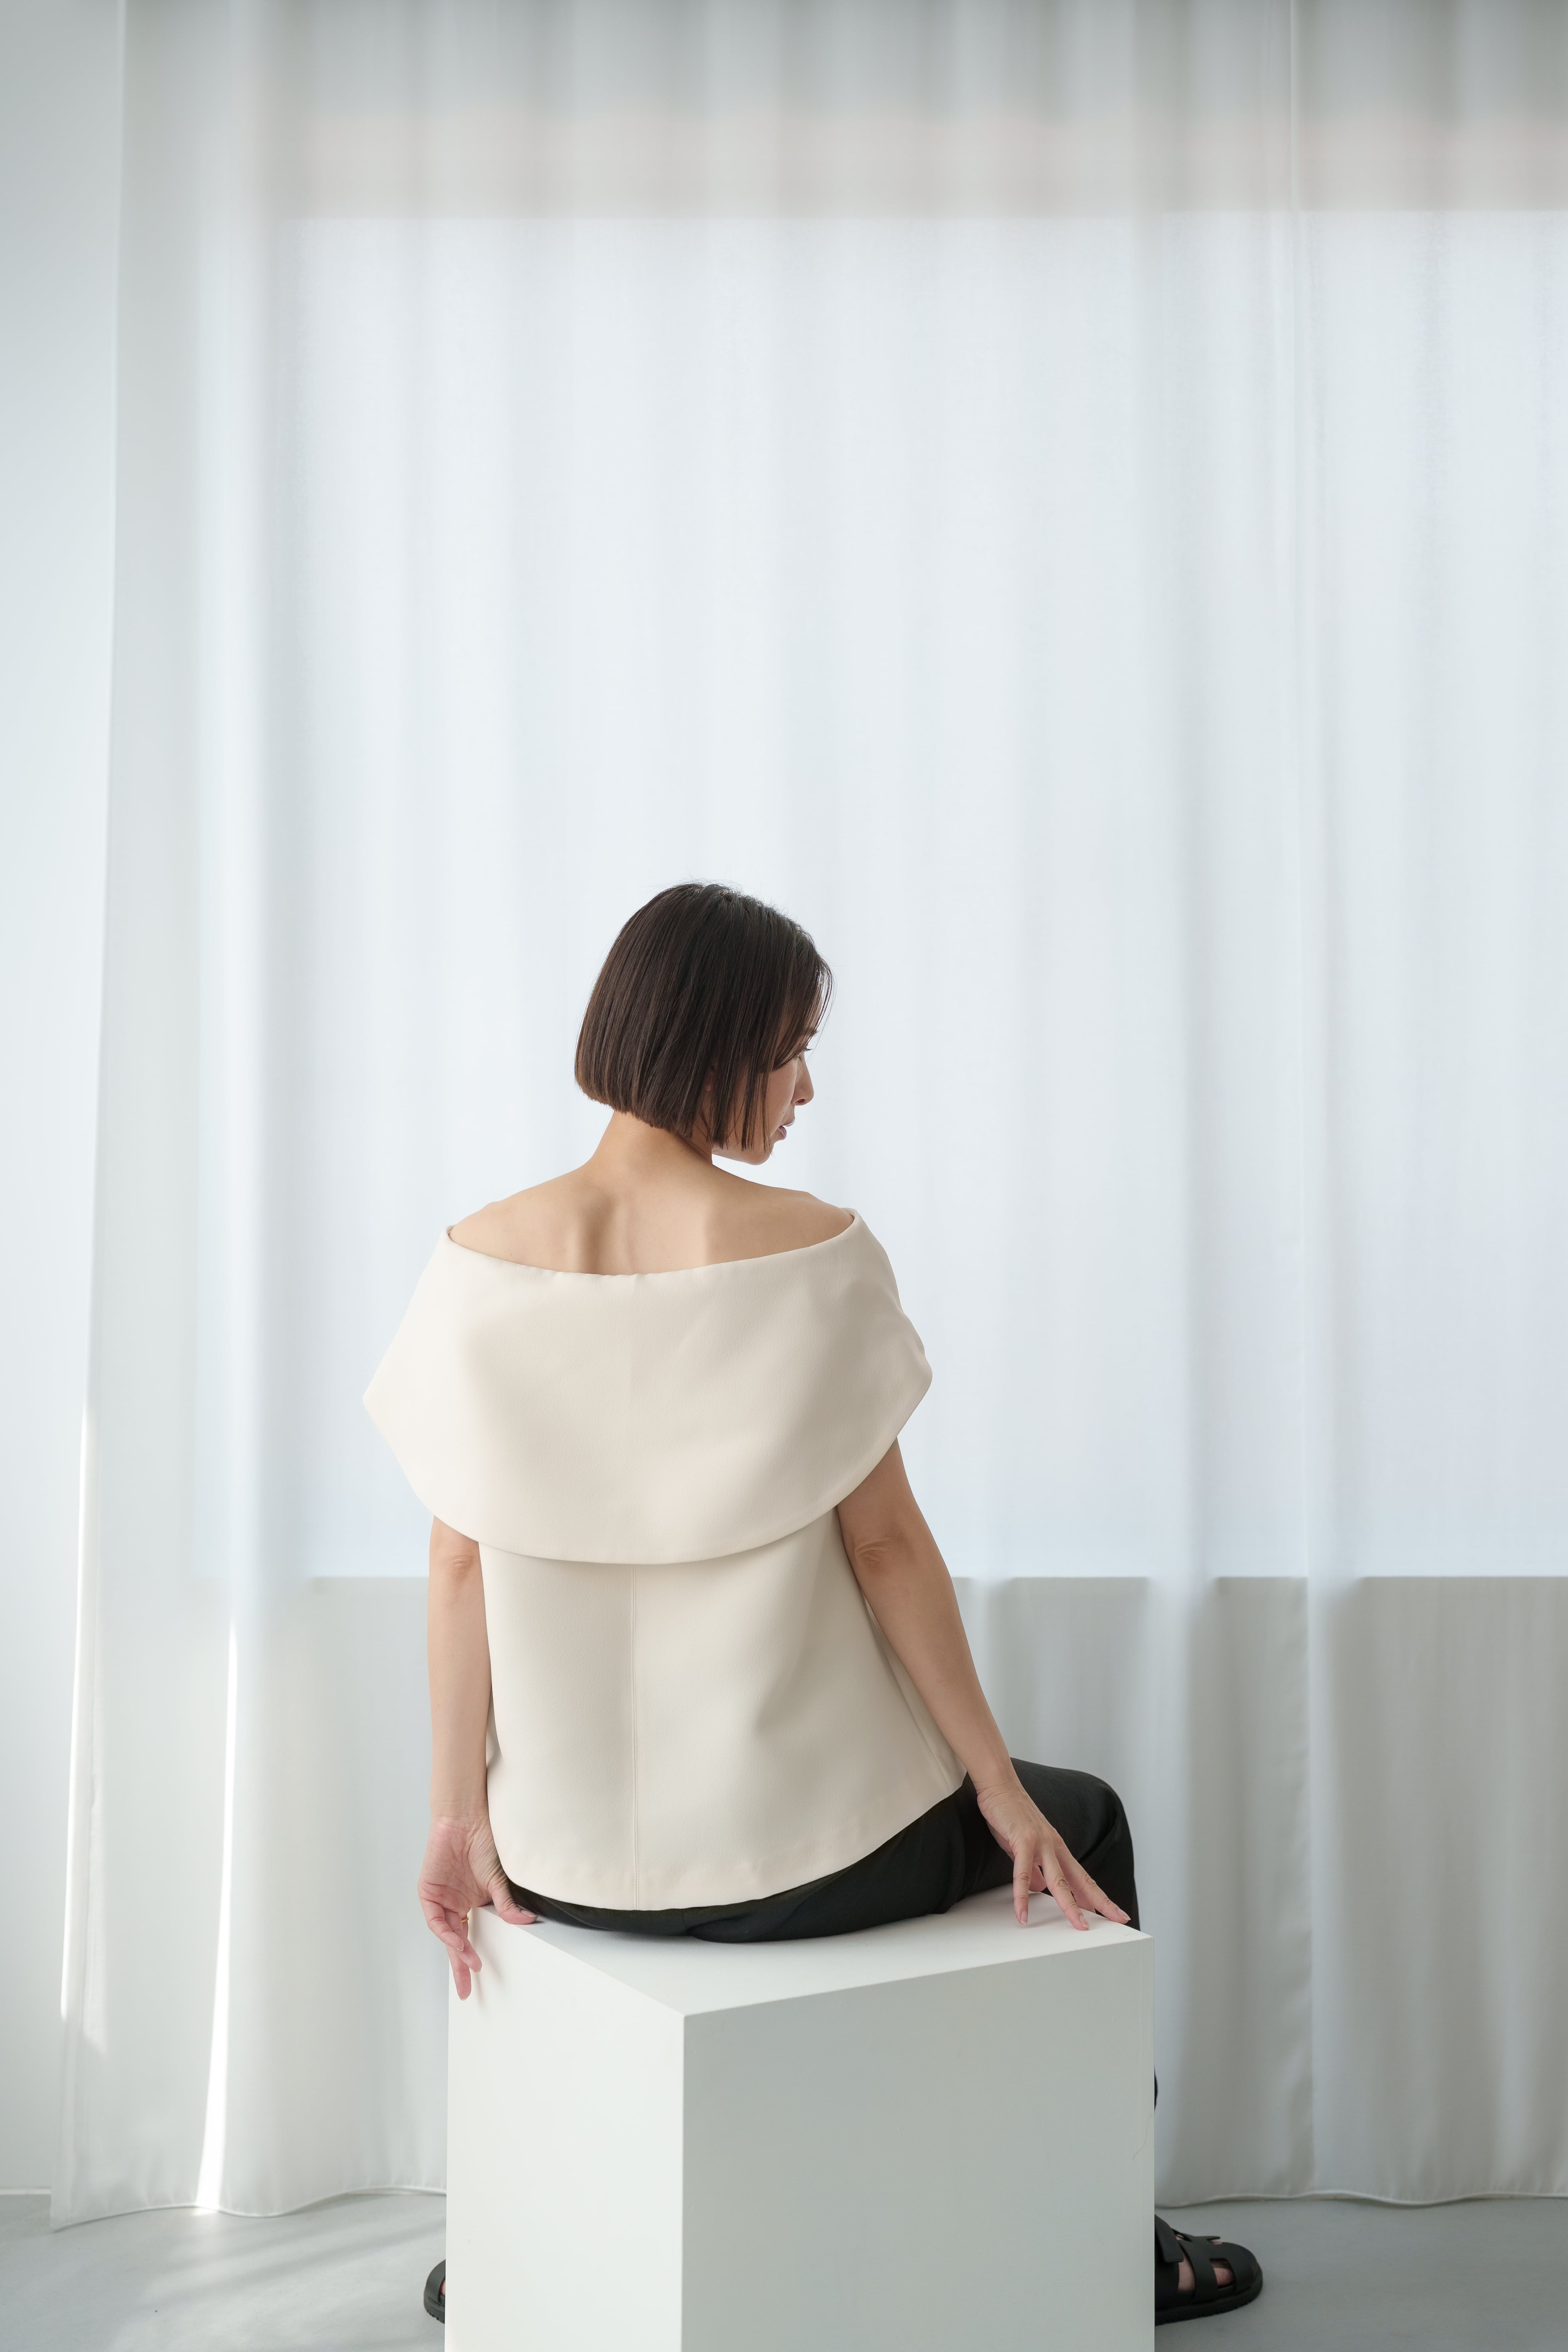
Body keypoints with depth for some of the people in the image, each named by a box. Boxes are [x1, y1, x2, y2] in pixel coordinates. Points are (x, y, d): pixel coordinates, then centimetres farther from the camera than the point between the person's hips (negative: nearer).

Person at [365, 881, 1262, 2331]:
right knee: (1086, 1822, 26)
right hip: (792, 1847, -3)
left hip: (567, 1853, 4)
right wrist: (1004, 1796, -1)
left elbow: (464, 1560, -4)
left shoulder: (480, 1259, -6)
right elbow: (885, 1545, -11)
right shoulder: (815, 1254, -15)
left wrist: (460, 1813, 4)